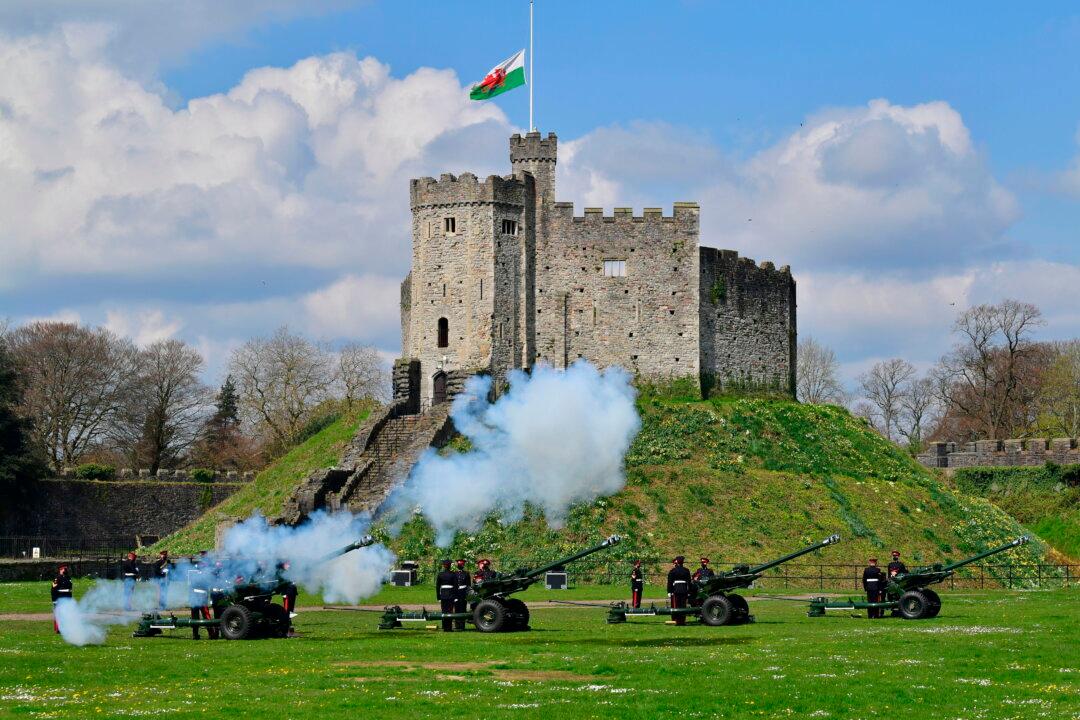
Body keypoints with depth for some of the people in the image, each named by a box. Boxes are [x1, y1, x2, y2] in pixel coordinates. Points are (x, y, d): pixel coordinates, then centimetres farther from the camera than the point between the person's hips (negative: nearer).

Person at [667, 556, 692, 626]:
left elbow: (669, 582, -3)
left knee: (676, 606, 0)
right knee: (683, 606, 5)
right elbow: (689, 582, 7)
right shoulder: (686, 571, 5)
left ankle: (678, 621, -4)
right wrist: (688, 592, 12)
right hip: (684, 590, 2)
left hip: (676, 590, -2)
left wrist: (669, 592, 0)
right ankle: (683, 621, 4)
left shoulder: (672, 571, -2)